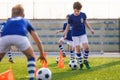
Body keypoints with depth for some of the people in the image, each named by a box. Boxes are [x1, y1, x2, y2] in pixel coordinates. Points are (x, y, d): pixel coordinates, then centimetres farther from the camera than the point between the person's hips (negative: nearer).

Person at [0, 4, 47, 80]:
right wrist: (42, 54, 49)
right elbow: (38, 41, 38)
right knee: (31, 57, 22)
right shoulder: (25, 21, 38)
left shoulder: (9, 21, 41)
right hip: (20, 36, -2)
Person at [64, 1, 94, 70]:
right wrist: (65, 35, -2)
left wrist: (91, 29, 7)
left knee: (86, 47, -14)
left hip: (83, 34, 2)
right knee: (78, 49, -3)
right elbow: (68, 26, 0)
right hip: (75, 35, -1)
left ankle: (85, 61, 7)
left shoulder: (83, 15, -5)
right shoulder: (71, 17, -11)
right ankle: (81, 64, 11)